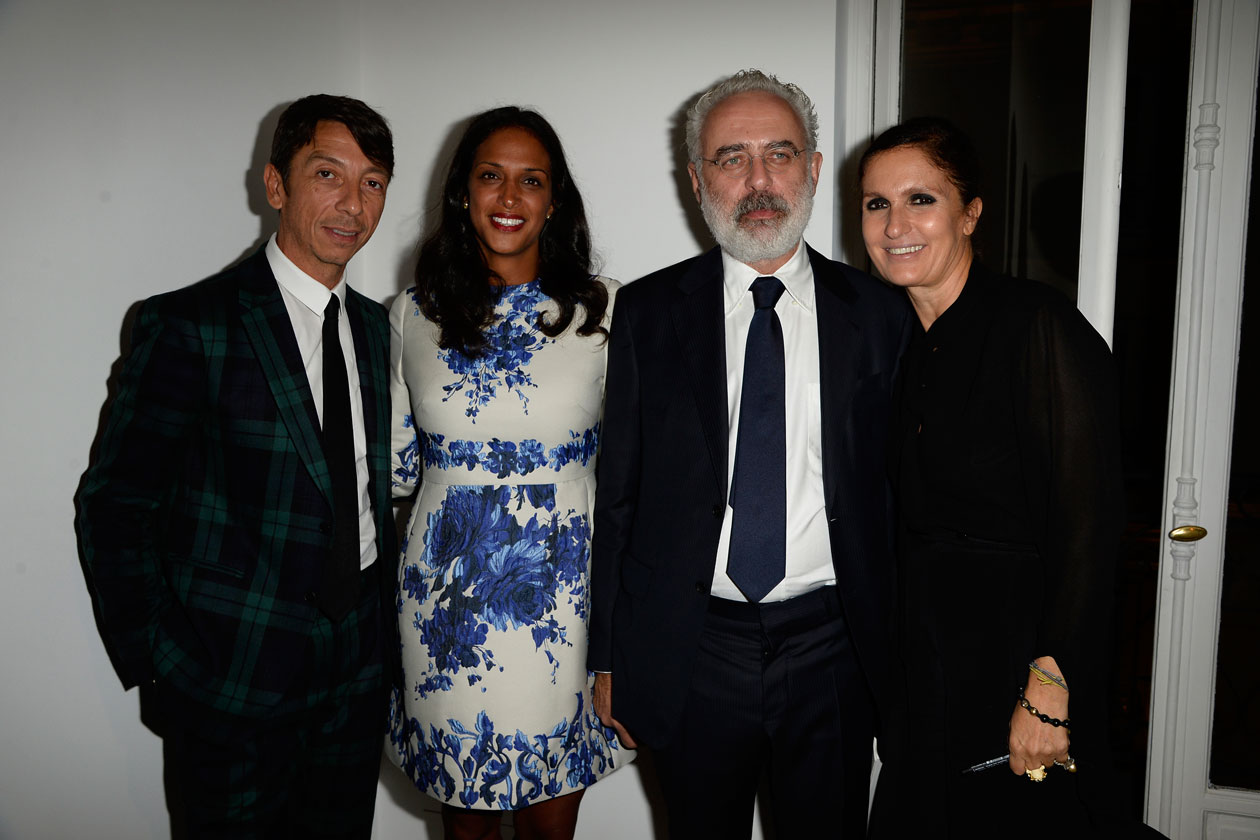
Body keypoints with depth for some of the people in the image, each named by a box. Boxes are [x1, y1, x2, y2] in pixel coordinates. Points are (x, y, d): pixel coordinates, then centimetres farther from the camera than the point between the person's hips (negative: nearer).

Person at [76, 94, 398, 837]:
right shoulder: (189, 325, -11)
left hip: (357, 668, 5)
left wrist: (385, 613, 6)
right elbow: (115, 505, -9)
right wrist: (157, 662, -10)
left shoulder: (378, 328, 7)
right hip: (233, 678, -5)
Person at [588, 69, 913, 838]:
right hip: (691, 655, 0)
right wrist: (610, 657, 2)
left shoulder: (880, 314, 0)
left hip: (833, 650, 1)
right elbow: (618, 493, 1)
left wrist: (900, 656, 3)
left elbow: (901, 492, 3)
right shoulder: (647, 312, 0)